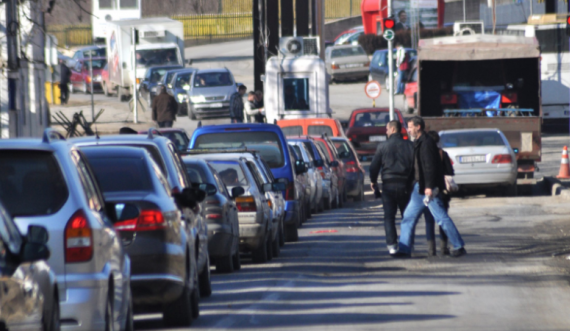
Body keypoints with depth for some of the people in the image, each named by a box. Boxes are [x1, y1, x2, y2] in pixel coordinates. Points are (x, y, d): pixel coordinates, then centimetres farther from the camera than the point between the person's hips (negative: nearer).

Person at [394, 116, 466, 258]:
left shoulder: (426, 143, -14)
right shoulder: (419, 143, 16)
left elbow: (430, 166, -21)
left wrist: (429, 186, -25)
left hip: (428, 189, -10)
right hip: (420, 188, 10)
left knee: (441, 217, -7)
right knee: (409, 217, 8)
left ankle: (459, 247, -2)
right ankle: (404, 249, 10)